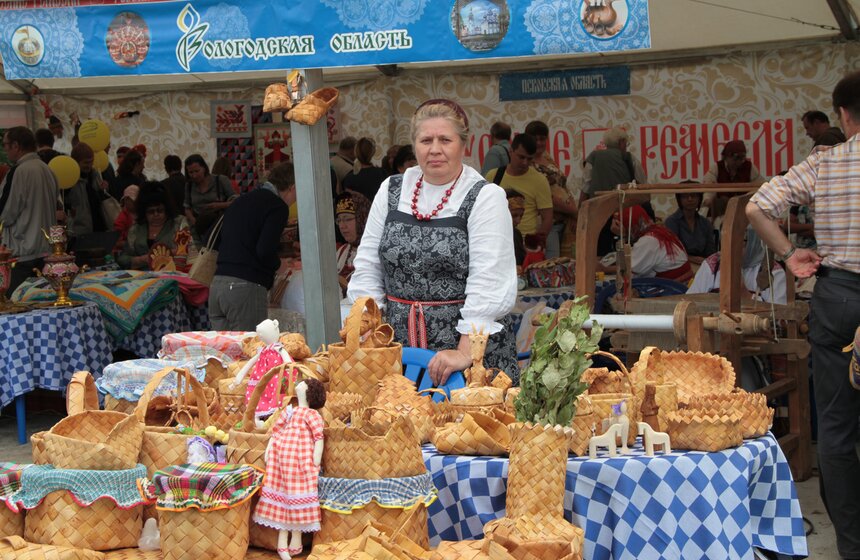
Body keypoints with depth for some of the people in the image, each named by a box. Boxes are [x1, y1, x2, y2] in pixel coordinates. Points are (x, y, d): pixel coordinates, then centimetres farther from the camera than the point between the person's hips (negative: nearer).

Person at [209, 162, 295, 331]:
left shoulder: (241, 201, 21)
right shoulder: (278, 206, -4)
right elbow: (265, 251, -14)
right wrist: (277, 264, 6)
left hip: (216, 284, 8)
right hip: (246, 287, -8)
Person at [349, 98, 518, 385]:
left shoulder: (485, 197, -5)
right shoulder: (392, 191, 10)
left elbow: (488, 286, -13)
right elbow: (367, 269, 11)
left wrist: (465, 353, -21)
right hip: (399, 347, 4)